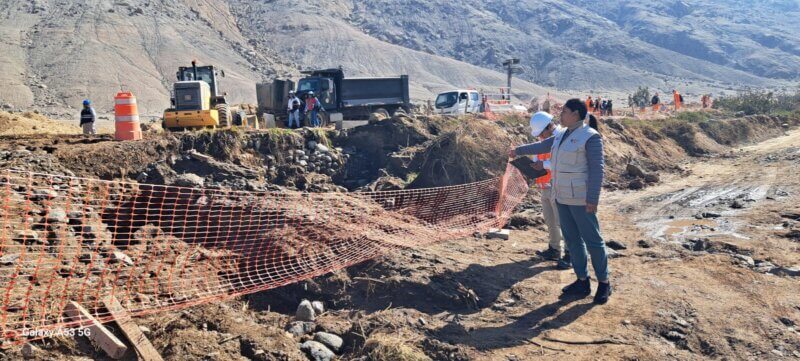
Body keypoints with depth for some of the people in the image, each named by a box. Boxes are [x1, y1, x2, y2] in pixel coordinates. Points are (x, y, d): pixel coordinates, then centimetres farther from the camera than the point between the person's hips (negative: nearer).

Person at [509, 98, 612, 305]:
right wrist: (519, 151, 37)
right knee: (572, 239, 11)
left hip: (580, 197, -8)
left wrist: (593, 199, -22)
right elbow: (542, 146, 26)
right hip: (563, 195, 8)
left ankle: (603, 283, 14)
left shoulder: (590, 137, -14)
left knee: (592, 240, 0)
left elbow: (597, 169, -18)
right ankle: (582, 282, 19)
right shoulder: (563, 134, 10)